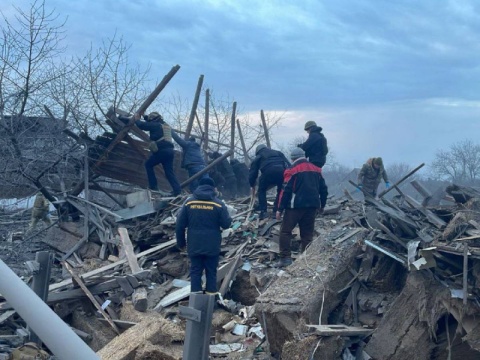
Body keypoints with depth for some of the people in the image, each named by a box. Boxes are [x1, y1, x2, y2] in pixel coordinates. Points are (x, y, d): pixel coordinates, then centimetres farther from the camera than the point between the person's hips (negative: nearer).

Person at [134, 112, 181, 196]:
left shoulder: (155, 125, 1)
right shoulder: (166, 126, 26)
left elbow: (142, 125, 2)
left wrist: (137, 119, 21)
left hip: (161, 151, -7)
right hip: (169, 150, 7)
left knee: (148, 164, 12)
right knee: (169, 171, 6)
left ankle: (153, 186, 5)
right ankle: (177, 190, -9)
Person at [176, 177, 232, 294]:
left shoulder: (189, 202, -1)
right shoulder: (218, 204, -8)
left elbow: (180, 225, 1)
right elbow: (226, 224, -6)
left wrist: (180, 242, 12)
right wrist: (229, 218, 17)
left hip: (194, 245, 1)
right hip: (212, 246, -1)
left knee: (195, 271, 11)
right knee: (211, 272, 11)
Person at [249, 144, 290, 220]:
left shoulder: (258, 157, 31)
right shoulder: (278, 153, 37)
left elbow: (253, 172, 30)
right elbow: (288, 165, 24)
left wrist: (252, 186, 42)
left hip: (268, 173, -2)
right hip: (282, 171, 2)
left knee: (262, 191, 21)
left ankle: (263, 212, 12)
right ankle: (276, 212, 16)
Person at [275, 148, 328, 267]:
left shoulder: (292, 170, -4)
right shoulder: (316, 169, 13)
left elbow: (286, 191, -9)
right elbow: (323, 189, 15)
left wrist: (280, 209, -6)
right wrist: (322, 205, 27)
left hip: (296, 206, -5)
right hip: (312, 205, 6)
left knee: (285, 231, 2)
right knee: (307, 234, 11)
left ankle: (285, 258, -5)